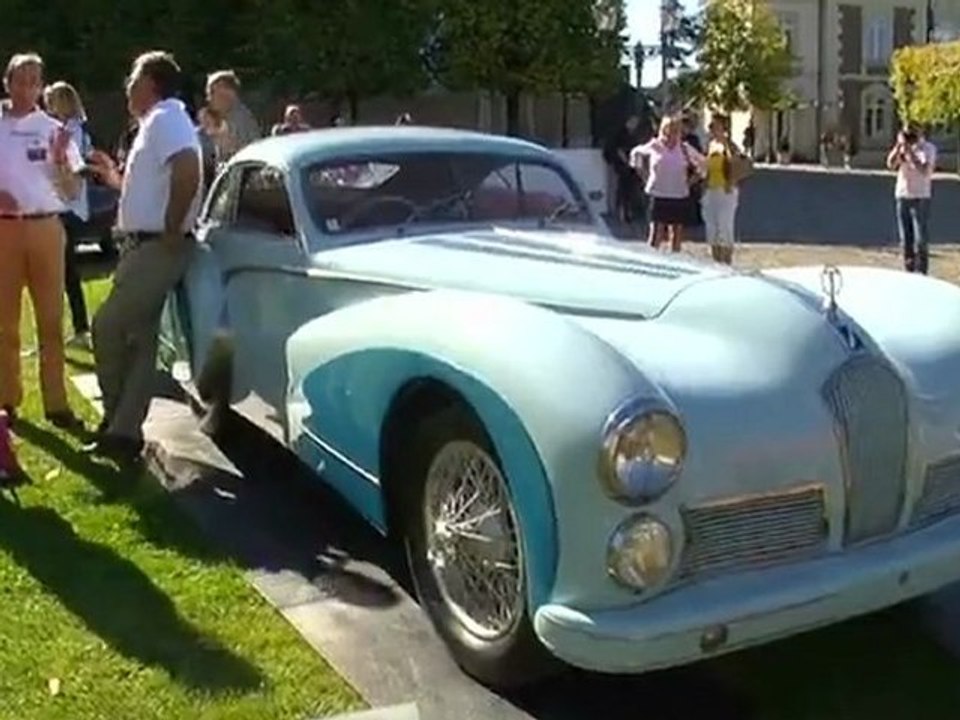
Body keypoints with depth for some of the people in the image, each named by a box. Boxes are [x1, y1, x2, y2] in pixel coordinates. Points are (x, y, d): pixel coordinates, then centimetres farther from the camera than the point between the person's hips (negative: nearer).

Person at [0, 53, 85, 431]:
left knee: (51, 319, 2)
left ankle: (56, 403, 7)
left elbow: (72, 193, 4)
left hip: (45, 229, 0)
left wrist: (61, 160, -13)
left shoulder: (53, 130, 5)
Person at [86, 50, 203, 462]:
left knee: (107, 328, -8)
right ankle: (125, 431, 14)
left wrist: (172, 230, -24)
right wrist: (118, 178, 24)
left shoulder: (164, 119, -13)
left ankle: (117, 422, 6)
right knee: (139, 336, 9)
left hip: (156, 247, -10)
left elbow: (188, 172, -30)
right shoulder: (159, 122, 20)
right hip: (146, 246, 10)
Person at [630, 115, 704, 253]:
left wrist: (691, 180, 6)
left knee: (677, 234, 6)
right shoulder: (654, 146, -1)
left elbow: (702, 163, 15)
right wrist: (643, 173, 9)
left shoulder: (684, 148, 3)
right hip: (658, 196, -2)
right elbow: (635, 153, 15)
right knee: (656, 234, -6)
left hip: (680, 196, 2)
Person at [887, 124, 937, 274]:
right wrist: (898, 147, -11)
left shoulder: (928, 148, -6)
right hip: (902, 195, 5)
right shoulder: (903, 147, 9)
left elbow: (924, 170, -20)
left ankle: (921, 272, -4)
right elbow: (891, 164, 0)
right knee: (906, 238, 9)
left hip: (920, 197, -5)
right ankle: (909, 270, 17)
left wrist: (910, 152, -20)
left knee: (921, 238, -7)